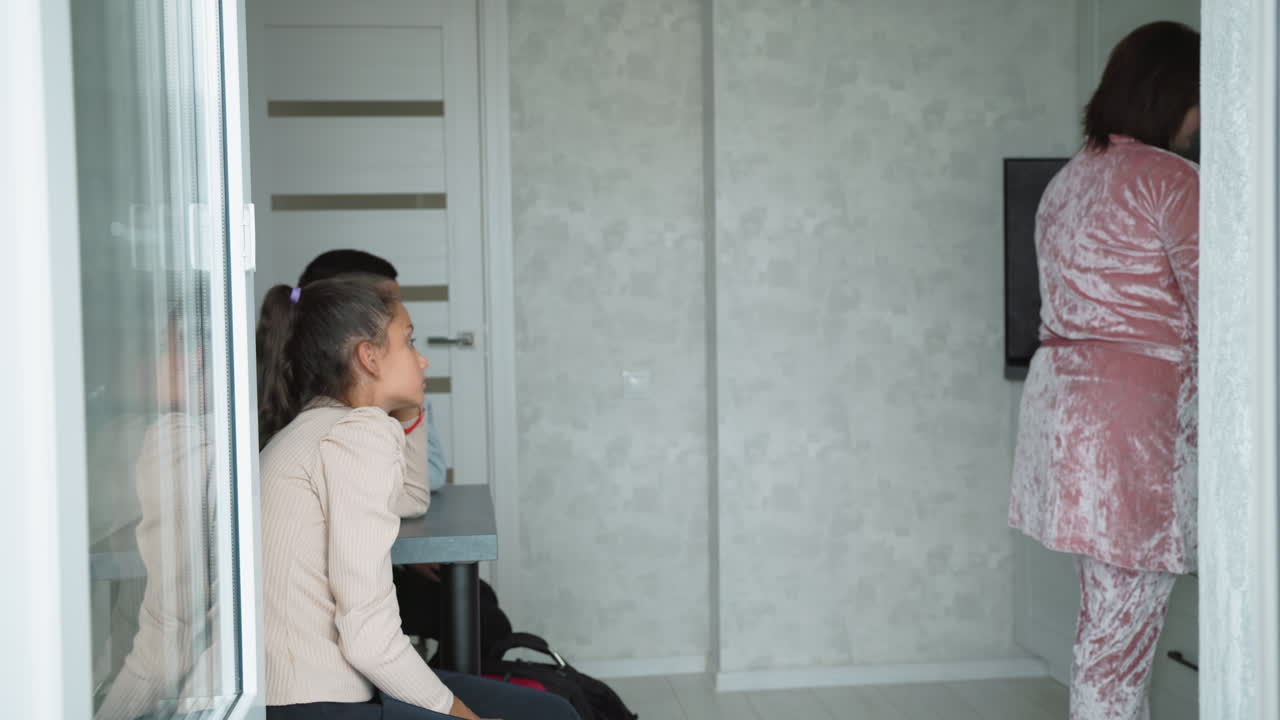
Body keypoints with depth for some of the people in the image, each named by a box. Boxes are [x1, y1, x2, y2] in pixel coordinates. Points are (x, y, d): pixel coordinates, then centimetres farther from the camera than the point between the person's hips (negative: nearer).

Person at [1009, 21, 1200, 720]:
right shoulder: (1171, 180, -10)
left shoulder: (1067, 181, 16)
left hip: (1062, 396, 9)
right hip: (1138, 406, -9)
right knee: (1123, 624, -3)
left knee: (1107, 611, 17)